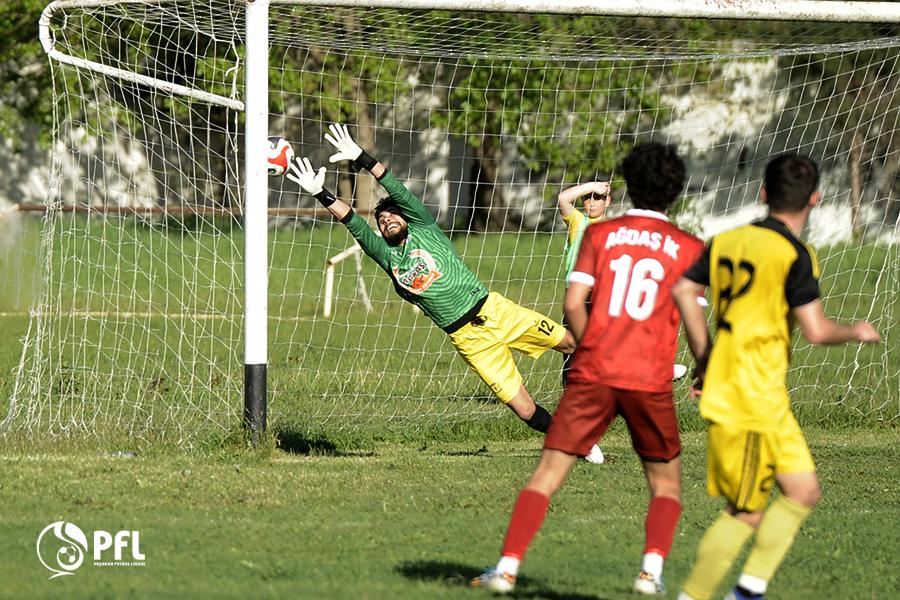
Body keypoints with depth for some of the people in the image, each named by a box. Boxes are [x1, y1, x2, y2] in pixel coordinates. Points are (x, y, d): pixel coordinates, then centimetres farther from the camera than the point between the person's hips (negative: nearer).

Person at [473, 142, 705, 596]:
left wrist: (591, 351, 12)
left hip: (593, 372, 0)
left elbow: (574, 303, -2)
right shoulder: (689, 248, 5)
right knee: (666, 480, 17)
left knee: (549, 470, 4)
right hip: (650, 380, 0)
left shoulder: (600, 234, 7)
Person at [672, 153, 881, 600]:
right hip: (752, 402, -8)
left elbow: (683, 290, 7)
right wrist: (856, 332, 3)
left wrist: (704, 358, 14)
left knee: (802, 490, 14)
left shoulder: (727, 241, 8)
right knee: (747, 513, -2)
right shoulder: (794, 255, -13)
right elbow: (815, 330, -17)